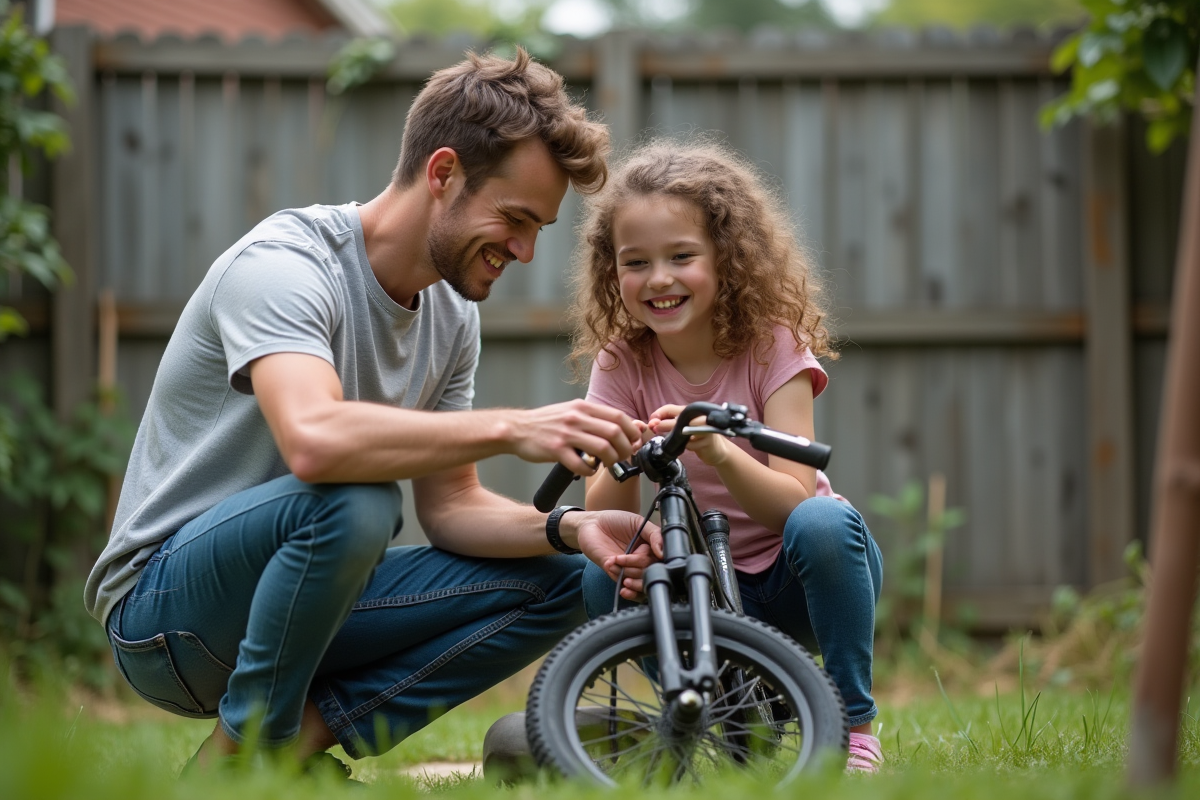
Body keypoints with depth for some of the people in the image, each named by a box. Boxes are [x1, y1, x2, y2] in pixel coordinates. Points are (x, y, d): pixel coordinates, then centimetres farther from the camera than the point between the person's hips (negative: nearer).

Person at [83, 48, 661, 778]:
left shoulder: (453, 315, 5)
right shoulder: (282, 264, -22)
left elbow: (449, 505, 5)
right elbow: (314, 440, -41)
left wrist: (568, 528, -14)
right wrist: (511, 429, -40)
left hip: (310, 596, 8)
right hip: (165, 605, -8)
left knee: (556, 584, -7)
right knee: (354, 498, -37)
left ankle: (300, 738, -7)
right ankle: (241, 755, -15)